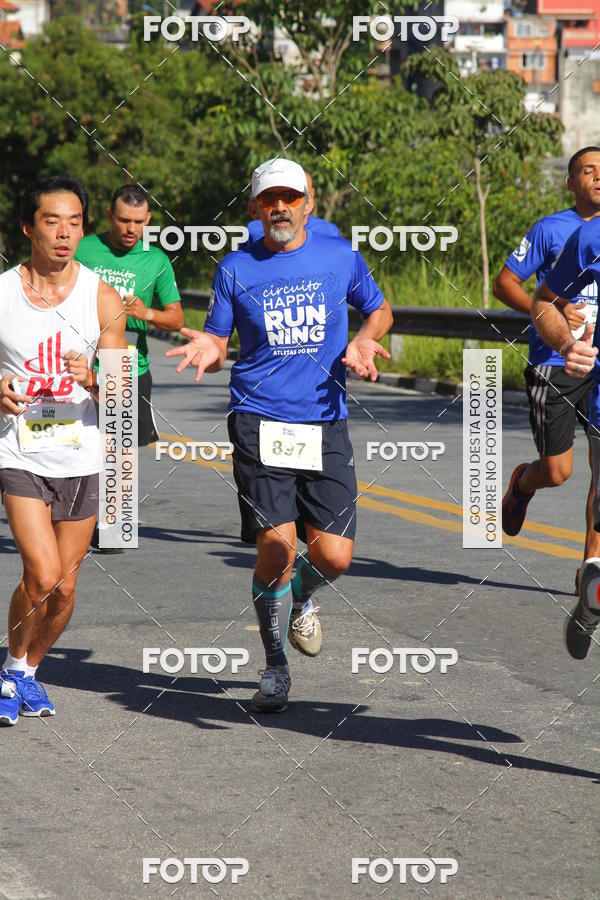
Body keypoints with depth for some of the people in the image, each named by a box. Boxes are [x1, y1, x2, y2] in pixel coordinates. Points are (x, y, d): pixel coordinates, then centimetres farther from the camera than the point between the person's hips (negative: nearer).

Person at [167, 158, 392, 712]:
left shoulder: (340, 257, 7)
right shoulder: (236, 269, 5)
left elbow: (378, 310, 22)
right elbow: (217, 344, 11)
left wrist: (364, 342, 0)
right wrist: (207, 351, -13)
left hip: (326, 422, 1)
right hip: (259, 422, -1)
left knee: (333, 556, -6)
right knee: (277, 550, -11)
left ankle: (301, 599, 33)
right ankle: (275, 667, 10)